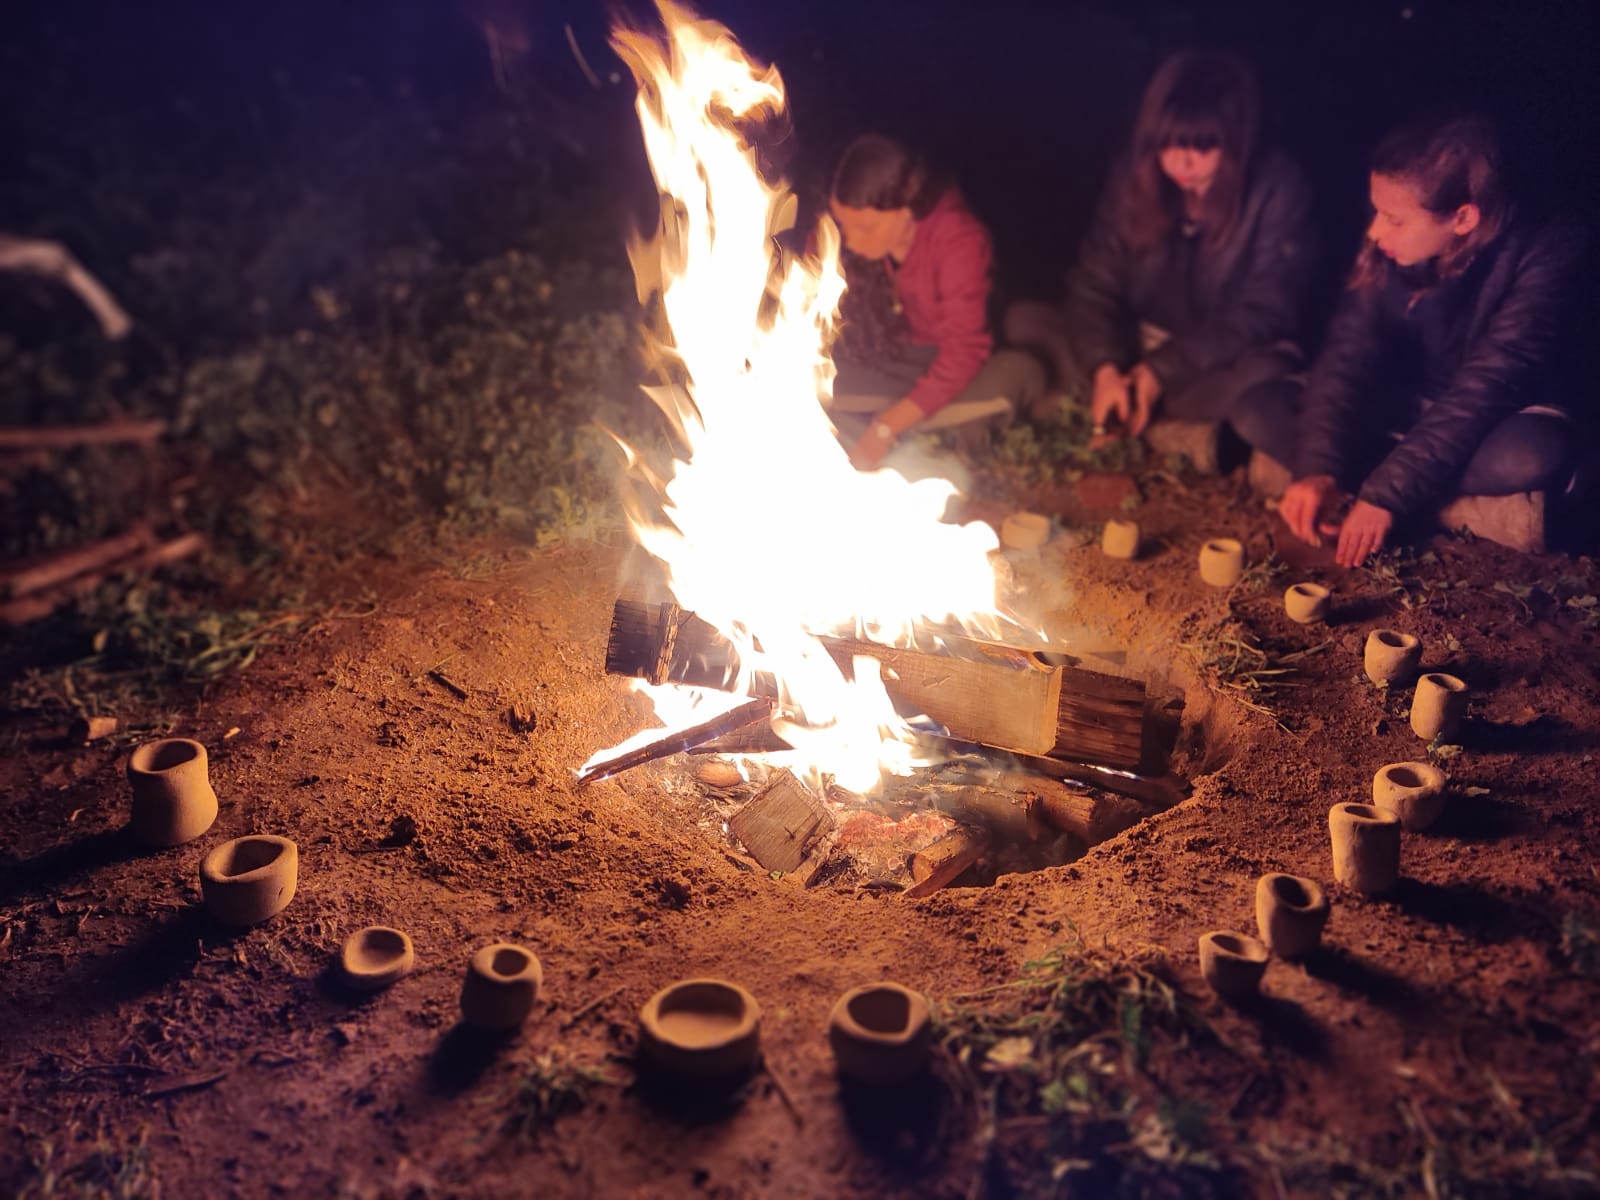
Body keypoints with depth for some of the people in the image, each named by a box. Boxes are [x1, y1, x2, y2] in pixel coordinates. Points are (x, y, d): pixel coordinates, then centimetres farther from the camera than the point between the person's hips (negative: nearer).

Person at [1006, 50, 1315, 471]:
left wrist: (1162, 369, -23)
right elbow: (1095, 283, -6)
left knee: (1264, 380, -39)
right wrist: (1105, 368, -23)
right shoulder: (1136, 175, -4)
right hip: (1139, 346, 6)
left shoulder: (1277, 189, -14)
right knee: (1026, 321, -18)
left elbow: (1263, 314, -16)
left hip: (1227, 358, -5)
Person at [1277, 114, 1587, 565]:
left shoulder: (1542, 256, -27)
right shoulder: (1389, 249, -16)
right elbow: (1348, 355, -21)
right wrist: (1319, 467, -35)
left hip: (1499, 418, -2)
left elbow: (1484, 387, -33)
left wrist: (1389, 491, -40)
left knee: (1533, 455, -39)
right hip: (1409, 409, 3)